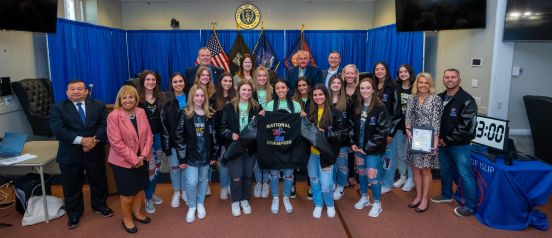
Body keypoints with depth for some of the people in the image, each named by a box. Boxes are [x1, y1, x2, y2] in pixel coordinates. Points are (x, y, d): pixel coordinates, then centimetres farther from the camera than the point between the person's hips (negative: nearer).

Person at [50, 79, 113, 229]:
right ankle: (74, 214, 30)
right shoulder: (58, 109, -2)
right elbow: (58, 130, -14)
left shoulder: (99, 106, 4)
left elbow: (105, 125, -6)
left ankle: (99, 205, 39)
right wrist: (82, 140, -23)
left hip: (95, 152, 1)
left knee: (99, 182, 15)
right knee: (72, 186, 11)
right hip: (70, 154, -1)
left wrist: (95, 140, -22)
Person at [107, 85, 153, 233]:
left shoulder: (141, 112, 1)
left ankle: (138, 212, 39)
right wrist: (134, 160, -18)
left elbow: (149, 135, 2)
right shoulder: (114, 116, -15)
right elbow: (116, 142, -19)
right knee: (127, 192, 8)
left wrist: (143, 155, -10)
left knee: (140, 188, 17)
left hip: (142, 159, 5)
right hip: (123, 161, -5)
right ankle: (127, 218, 30)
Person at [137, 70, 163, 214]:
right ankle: (148, 199, 14)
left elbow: (163, 117, 9)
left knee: (157, 166, 14)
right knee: (149, 167, -1)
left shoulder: (160, 97, 6)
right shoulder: (137, 99, -9)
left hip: (158, 135, 5)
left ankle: (153, 193, 32)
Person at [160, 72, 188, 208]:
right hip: (172, 140, -1)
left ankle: (184, 191, 26)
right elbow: (163, 123, -5)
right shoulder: (166, 101, -2)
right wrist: (166, 144, -9)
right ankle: (176, 192, 24)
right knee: (174, 167, 7)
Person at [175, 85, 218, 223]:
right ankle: (191, 207, 19)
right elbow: (179, 136, -8)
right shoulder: (185, 114, -7)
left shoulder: (210, 114, 1)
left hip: (206, 154, 3)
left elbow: (214, 135, 4)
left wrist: (214, 155, 3)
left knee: (203, 180, 14)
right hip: (191, 155, -2)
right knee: (191, 183, -4)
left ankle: (200, 204, 34)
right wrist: (182, 158, -10)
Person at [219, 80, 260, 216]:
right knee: (236, 177, -1)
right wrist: (231, 135, -19)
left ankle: (245, 200, 31)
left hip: (250, 147, 2)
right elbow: (222, 128, -2)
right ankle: (235, 201, 21)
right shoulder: (229, 107, -3)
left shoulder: (256, 107, 3)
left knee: (248, 175, 11)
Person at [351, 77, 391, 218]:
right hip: (358, 147, 5)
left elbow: (383, 130, -16)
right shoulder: (357, 107, 5)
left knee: (372, 175, -6)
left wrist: (368, 147, -15)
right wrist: (353, 143, 0)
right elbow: (352, 126, 12)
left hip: (373, 149, -5)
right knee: (361, 172, 15)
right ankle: (364, 197, 35)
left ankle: (377, 204, 13)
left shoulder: (380, 108, -13)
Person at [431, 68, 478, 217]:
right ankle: (446, 195, 39)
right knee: (445, 170, 19)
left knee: (465, 174, 1)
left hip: (459, 145, -6)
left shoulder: (466, 100, -13)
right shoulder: (439, 98, 7)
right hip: (443, 143, 6)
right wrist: (438, 138, -1)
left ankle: (470, 205, 14)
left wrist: (447, 140, -15)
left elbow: (467, 126, -19)